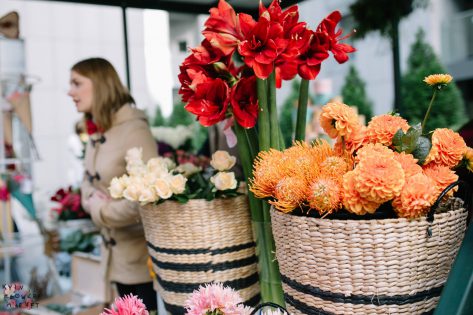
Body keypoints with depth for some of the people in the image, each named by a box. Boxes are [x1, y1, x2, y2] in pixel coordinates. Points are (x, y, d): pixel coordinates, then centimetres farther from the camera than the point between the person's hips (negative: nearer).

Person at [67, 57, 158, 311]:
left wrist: (102, 212, -13)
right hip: (116, 253, 8)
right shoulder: (95, 132, 8)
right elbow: (89, 180, 18)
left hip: (143, 253, -8)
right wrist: (93, 201, -5)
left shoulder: (133, 130, -19)